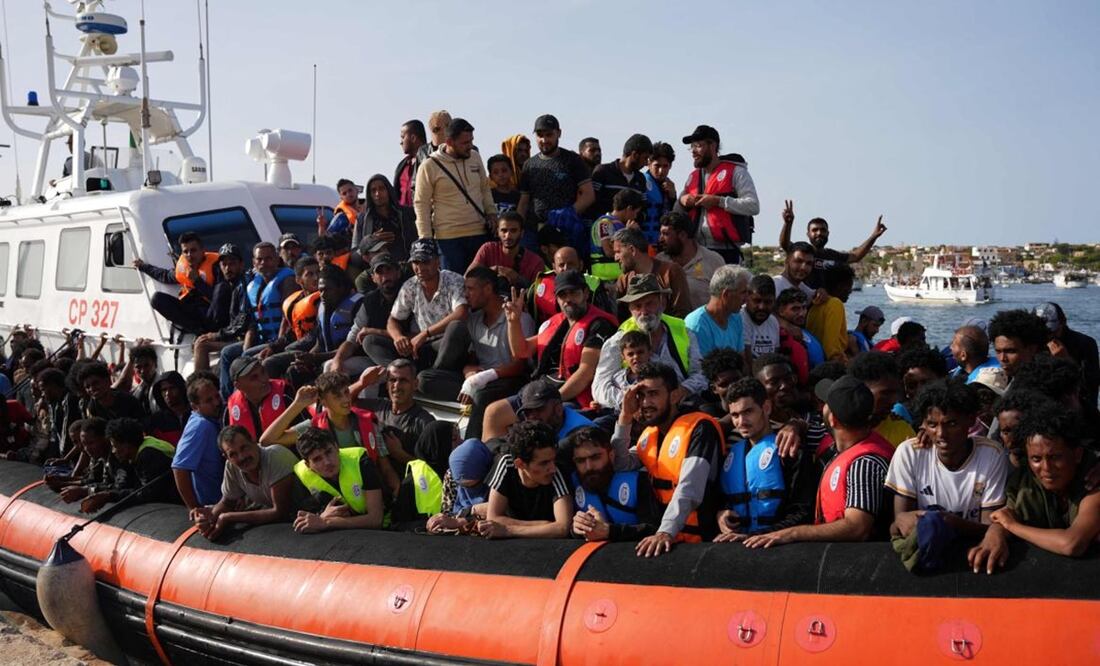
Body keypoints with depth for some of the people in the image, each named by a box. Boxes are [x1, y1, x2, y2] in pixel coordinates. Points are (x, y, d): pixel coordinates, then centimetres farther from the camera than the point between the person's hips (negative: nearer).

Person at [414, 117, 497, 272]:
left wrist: (491, 212, 6)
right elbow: (421, 204, -4)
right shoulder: (430, 166, -7)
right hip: (449, 237, -4)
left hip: (479, 233, 5)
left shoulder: (475, 157, 8)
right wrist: (426, 239, -8)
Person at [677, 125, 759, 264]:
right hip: (696, 251, 6)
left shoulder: (735, 171, 0)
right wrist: (682, 201, 1)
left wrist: (718, 201, -17)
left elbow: (753, 206, -12)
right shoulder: (693, 177, 19)